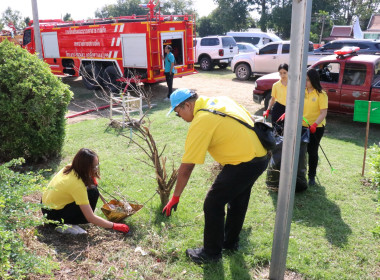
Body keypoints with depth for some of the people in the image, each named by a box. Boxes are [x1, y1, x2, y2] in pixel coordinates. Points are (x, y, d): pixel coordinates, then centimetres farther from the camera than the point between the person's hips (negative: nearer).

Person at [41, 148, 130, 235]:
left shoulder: (70, 168, -10)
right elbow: (91, 218, -28)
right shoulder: (77, 185, -31)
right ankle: (65, 225, -11)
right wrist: (115, 226, -22)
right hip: (53, 214, -9)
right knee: (93, 192, -21)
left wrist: (92, 179, -5)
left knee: (91, 185, 1)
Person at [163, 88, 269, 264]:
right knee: (238, 201, 24)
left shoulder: (200, 123, -17)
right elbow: (249, 119, 15)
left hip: (243, 163, -10)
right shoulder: (222, 100, 7)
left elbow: (186, 167, -15)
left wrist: (175, 197, -7)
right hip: (261, 155, 10)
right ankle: (230, 242, 43)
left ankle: (211, 253, 18)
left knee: (213, 204, 2)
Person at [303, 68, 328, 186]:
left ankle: (312, 176, 19)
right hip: (302, 126, 4)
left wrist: (315, 124, -29)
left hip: (316, 128, -4)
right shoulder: (303, 91, 2)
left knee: (312, 151, 4)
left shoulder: (321, 94, -12)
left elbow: (324, 113, -16)